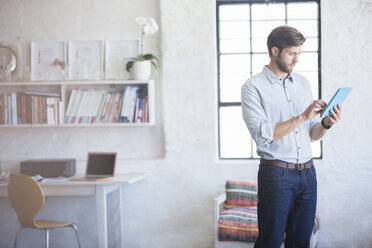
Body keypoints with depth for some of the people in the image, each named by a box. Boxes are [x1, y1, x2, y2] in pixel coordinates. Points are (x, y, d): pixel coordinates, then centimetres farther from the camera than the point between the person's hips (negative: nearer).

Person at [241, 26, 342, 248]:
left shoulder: (303, 83, 14)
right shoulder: (253, 87, -4)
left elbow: (312, 134, 15)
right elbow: (262, 134, -16)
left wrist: (325, 124, -7)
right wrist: (302, 117, -20)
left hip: (307, 173, 5)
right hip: (276, 173, -5)